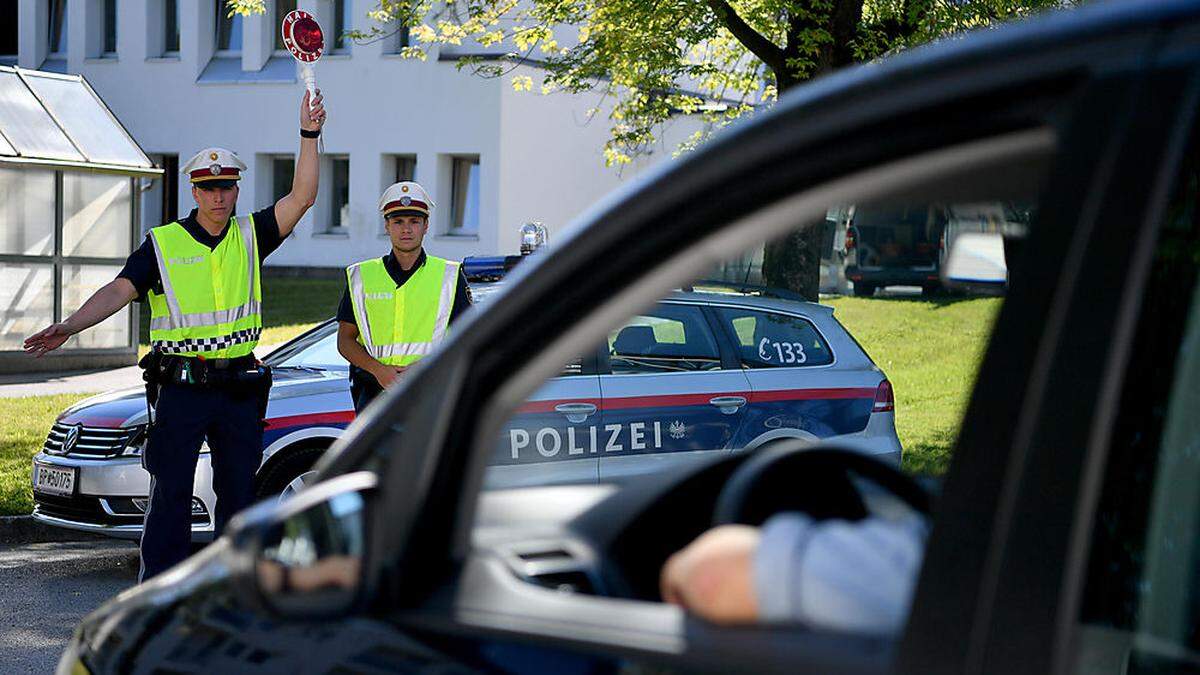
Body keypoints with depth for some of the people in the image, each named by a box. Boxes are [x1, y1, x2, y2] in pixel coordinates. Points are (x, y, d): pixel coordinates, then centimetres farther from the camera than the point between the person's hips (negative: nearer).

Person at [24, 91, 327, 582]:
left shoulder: (250, 236, 7)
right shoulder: (163, 243, 1)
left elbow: (302, 197, -4)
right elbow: (119, 290, -9)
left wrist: (309, 135, -14)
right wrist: (69, 327, -25)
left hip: (240, 387, 3)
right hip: (180, 386, -3)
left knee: (238, 494, 9)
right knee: (170, 496, -3)